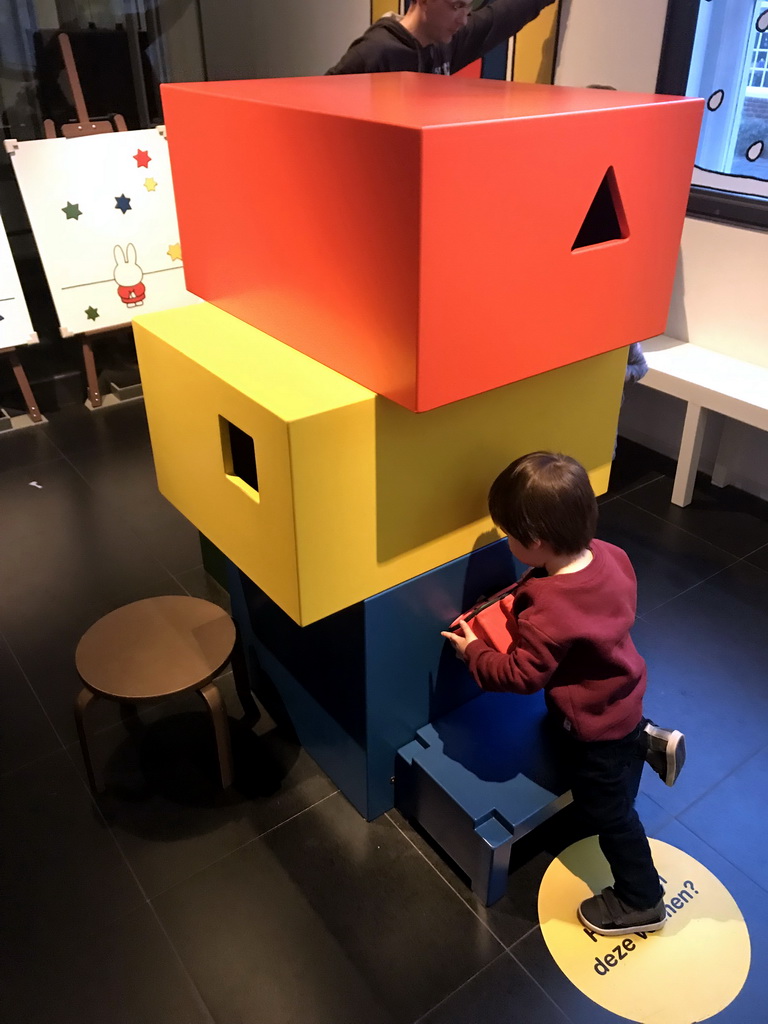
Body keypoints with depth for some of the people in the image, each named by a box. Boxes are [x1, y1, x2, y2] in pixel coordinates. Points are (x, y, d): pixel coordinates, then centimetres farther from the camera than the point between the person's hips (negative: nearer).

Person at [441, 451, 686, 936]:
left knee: (607, 810, 14)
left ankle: (641, 901, 32)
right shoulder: (609, 554, -17)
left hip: (598, 723, -8)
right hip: (621, 690, 8)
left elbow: (522, 676, -26)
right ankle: (647, 739, 28)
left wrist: (473, 652, -11)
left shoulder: (548, 612, -39)